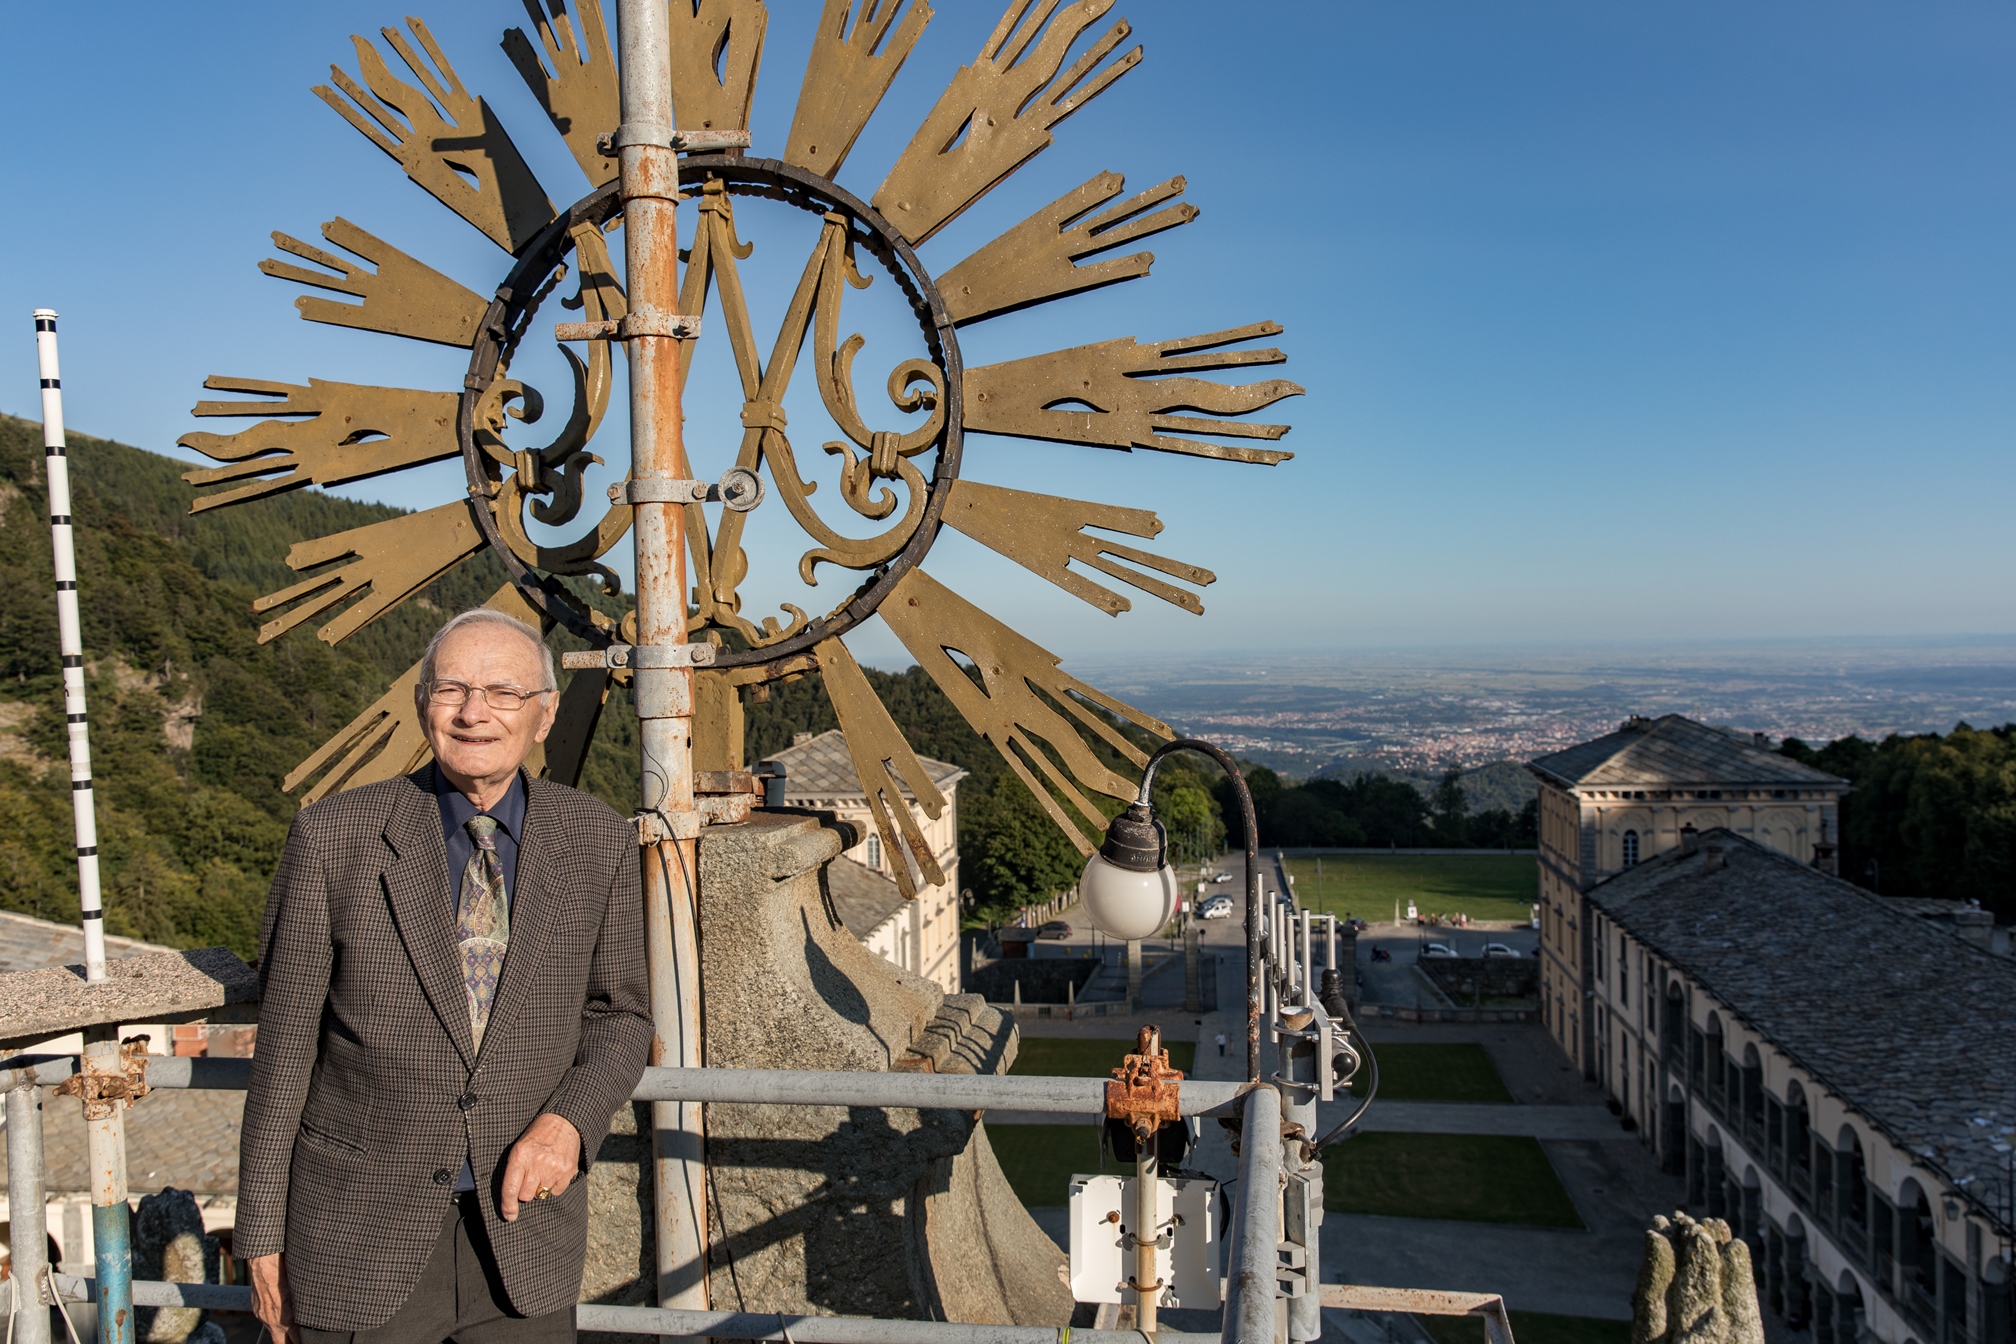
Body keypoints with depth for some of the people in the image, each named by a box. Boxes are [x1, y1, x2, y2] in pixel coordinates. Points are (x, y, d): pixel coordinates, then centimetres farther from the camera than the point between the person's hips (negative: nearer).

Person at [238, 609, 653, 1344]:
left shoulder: (599, 843, -4)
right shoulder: (334, 837, -9)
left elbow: (619, 1015, 5)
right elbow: (285, 1042, -3)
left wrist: (572, 1120, -13)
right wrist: (263, 1231, 0)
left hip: (525, 1217, 2)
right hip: (362, 1237, -1)